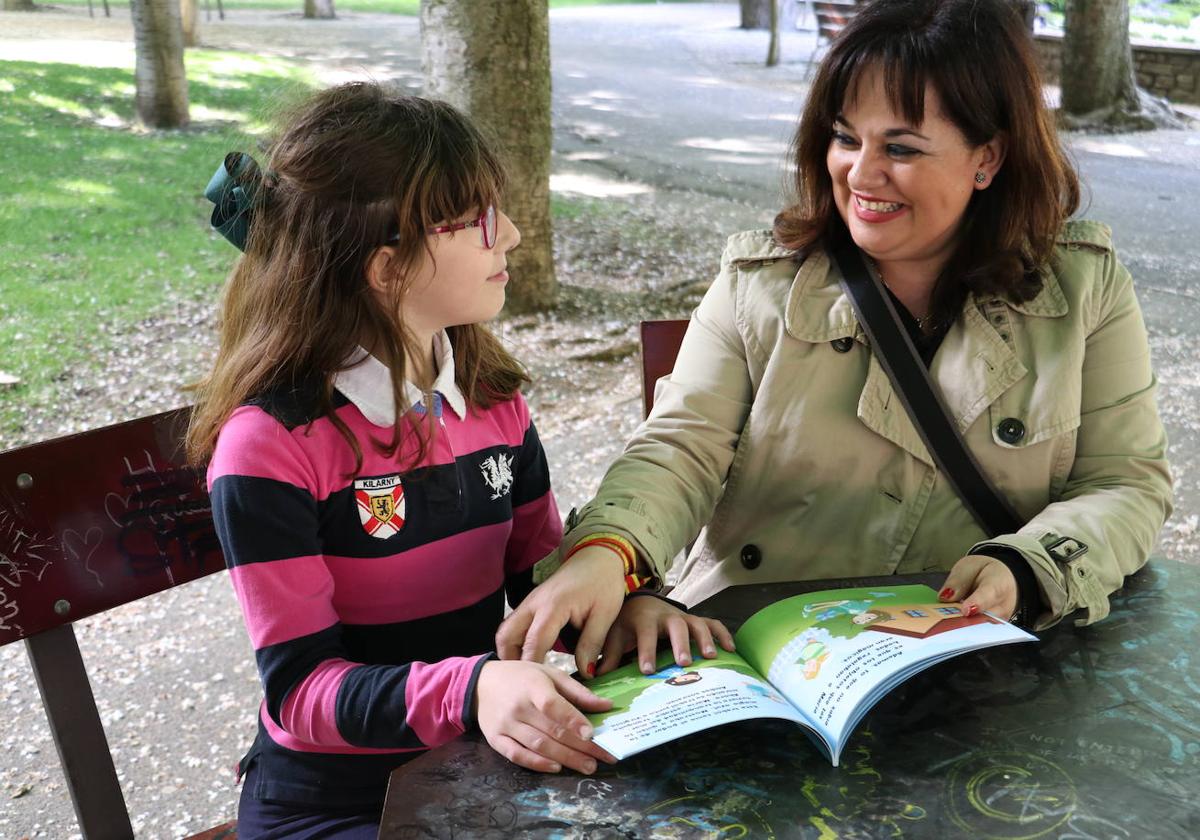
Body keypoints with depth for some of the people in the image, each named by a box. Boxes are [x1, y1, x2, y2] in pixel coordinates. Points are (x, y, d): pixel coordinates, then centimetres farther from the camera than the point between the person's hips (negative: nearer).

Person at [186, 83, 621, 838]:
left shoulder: (491, 393, -1)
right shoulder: (271, 445, -19)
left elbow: (544, 574, 6)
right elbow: (300, 687, -20)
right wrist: (468, 690, -37)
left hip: (487, 766, 6)